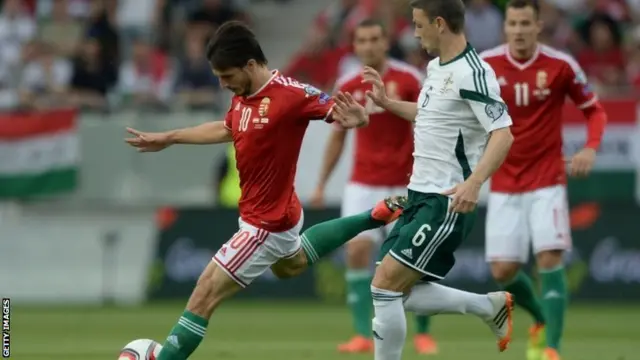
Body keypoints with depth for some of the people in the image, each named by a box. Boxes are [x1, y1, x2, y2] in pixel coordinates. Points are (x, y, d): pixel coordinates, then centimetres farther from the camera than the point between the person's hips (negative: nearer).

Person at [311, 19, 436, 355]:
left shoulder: (409, 79, -7)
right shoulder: (347, 86, 3)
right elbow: (337, 137, 13)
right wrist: (321, 184, 10)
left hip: (404, 185, -2)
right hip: (362, 184, 2)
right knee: (357, 251, -12)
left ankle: (423, 333, 15)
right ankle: (363, 335, -7)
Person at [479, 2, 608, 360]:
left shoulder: (561, 65, -7)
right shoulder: (484, 65, -4)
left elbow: (594, 109, 3)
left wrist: (591, 149, -14)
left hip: (547, 180, -2)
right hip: (504, 185, 2)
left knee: (550, 259, -17)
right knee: (503, 270, -1)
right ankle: (542, 319, 29)